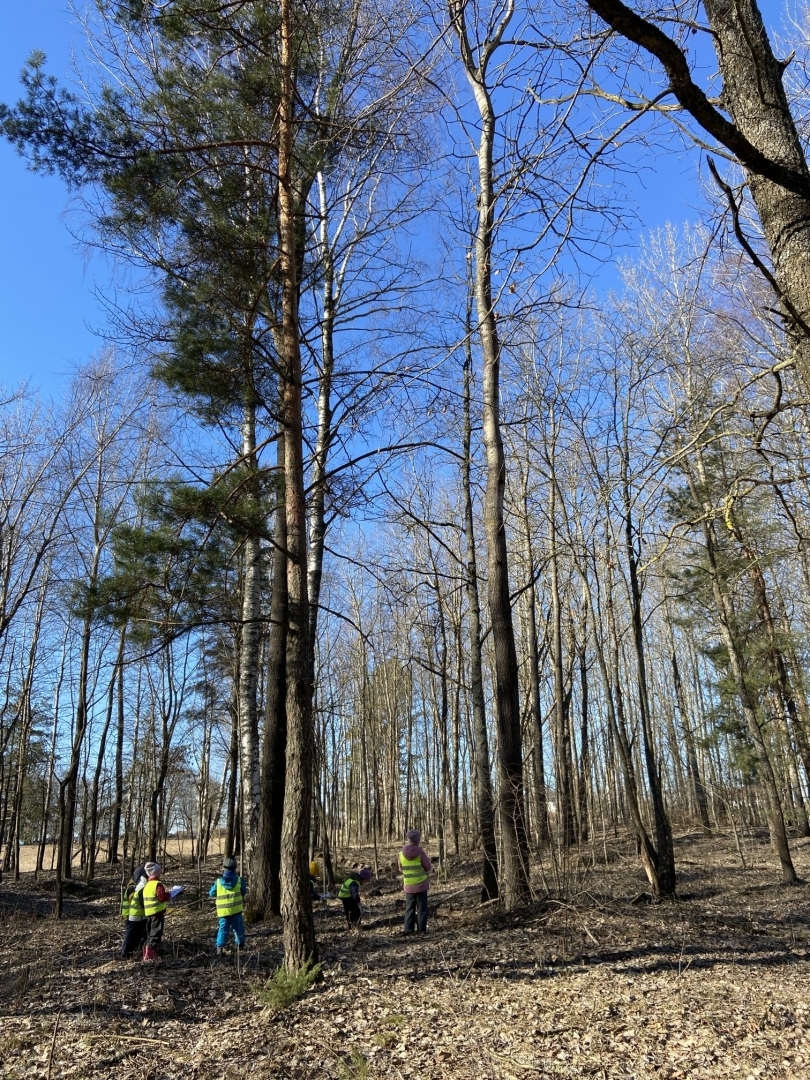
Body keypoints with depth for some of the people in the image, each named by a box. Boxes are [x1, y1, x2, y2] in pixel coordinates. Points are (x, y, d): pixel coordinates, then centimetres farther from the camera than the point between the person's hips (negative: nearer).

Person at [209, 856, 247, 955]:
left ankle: (220, 947, -7)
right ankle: (240, 945, 29)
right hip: (236, 909, 0)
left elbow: (211, 893, 7)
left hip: (223, 910, 0)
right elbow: (244, 891, 8)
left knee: (223, 928, 7)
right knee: (238, 927, 17)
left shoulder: (218, 881, -5)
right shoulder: (238, 880, -6)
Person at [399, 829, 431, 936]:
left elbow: (401, 868, 7)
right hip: (421, 884, -3)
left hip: (408, 886, 3)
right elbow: (428, 867, -7)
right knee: (422, 908, 9)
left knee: (409, 908, 13)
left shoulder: (402, 853, -6)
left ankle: (408, 931, 11)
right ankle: (421, 930, 8)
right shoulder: (420, 852, -15)